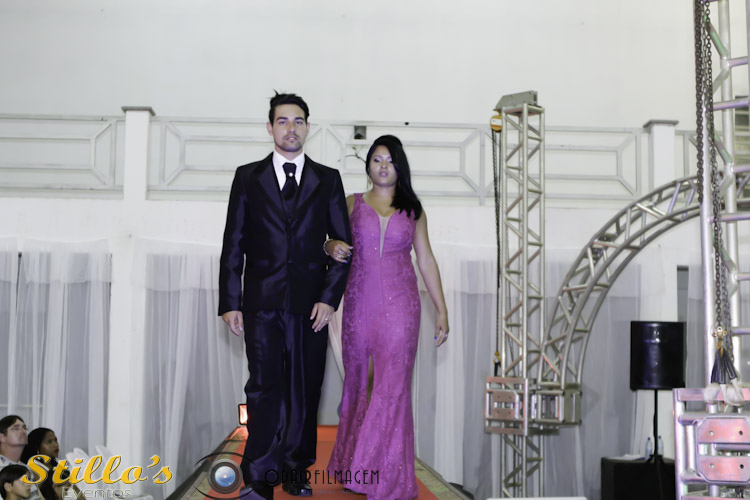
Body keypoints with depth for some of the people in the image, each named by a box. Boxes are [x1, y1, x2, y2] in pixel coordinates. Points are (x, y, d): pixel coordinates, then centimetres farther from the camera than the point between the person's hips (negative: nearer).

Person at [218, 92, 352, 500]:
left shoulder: (327, 180, 9)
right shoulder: (248, 177, 8)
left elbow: (343, 244, 8)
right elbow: (233, 245, 6)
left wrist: (330, 298, -3)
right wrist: (230, 303, -1)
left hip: (310, 305, 1)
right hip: (262, 302, -1)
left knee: (305, 390, 5)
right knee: (264, 387, -7)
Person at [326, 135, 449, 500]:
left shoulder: (413, 209, 9)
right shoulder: (352, 204, 9)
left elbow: (426, 260, 9)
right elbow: (333, 243, 7)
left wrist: (442, 310, 5)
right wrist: (331, 247, -18)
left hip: (400, 305, -1)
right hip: (359, 302, 1)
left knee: (392, 386, -7)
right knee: (358, 381, 7)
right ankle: (354, 465, 21)